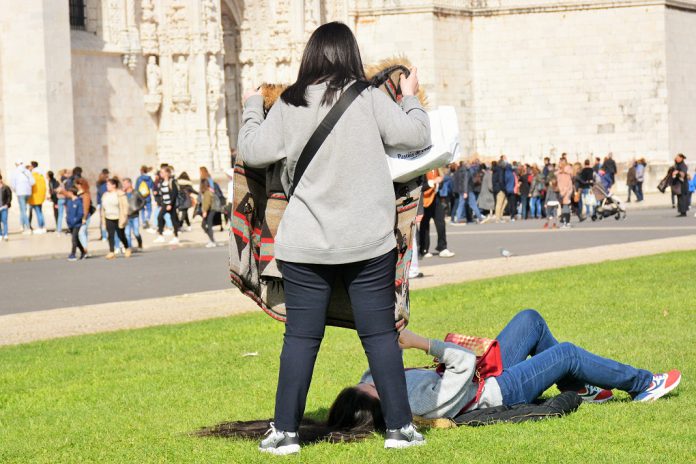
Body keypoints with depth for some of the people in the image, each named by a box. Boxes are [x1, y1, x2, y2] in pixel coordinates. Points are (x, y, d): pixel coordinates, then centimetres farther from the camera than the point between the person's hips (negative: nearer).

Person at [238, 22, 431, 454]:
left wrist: (253, 107, 18)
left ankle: (284, 431, 8)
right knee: (380, 334, 5)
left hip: (305, 245, 1)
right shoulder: (369, 98, -4)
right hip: (369, 242, -1)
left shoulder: (289, 105, -1)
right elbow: (415, 136, -4)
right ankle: (400, 427, 8)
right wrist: (411, 97, 15)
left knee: (301, 337, 6)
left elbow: (253, 151, 0)